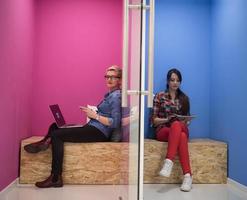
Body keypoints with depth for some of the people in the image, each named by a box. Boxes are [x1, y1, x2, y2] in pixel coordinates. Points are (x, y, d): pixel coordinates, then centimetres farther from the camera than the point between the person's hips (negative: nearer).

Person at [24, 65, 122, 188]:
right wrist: (92, 112, 4)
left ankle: (55, 178, -12)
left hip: (98, 133, -10)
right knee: (55, 126, 10)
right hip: (93, 128, 10)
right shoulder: (110, 94, 18)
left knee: (56, 135, -14)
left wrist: (95, 115, -17)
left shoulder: (116, 96, -11)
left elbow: (115, 123, -20)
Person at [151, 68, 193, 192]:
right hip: (163, 130, -2)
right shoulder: (159, 96, 7)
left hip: (181, 129, 2)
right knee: (181, 137, -38)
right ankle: (187, 175, -43)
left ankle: (169, 162, -47)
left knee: (176, 125, -38)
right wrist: (167, 119, -14)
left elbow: (187, 119, 18)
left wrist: (185, 122, -6)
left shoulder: (184, 98, 16)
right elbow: (154, 120, 4)